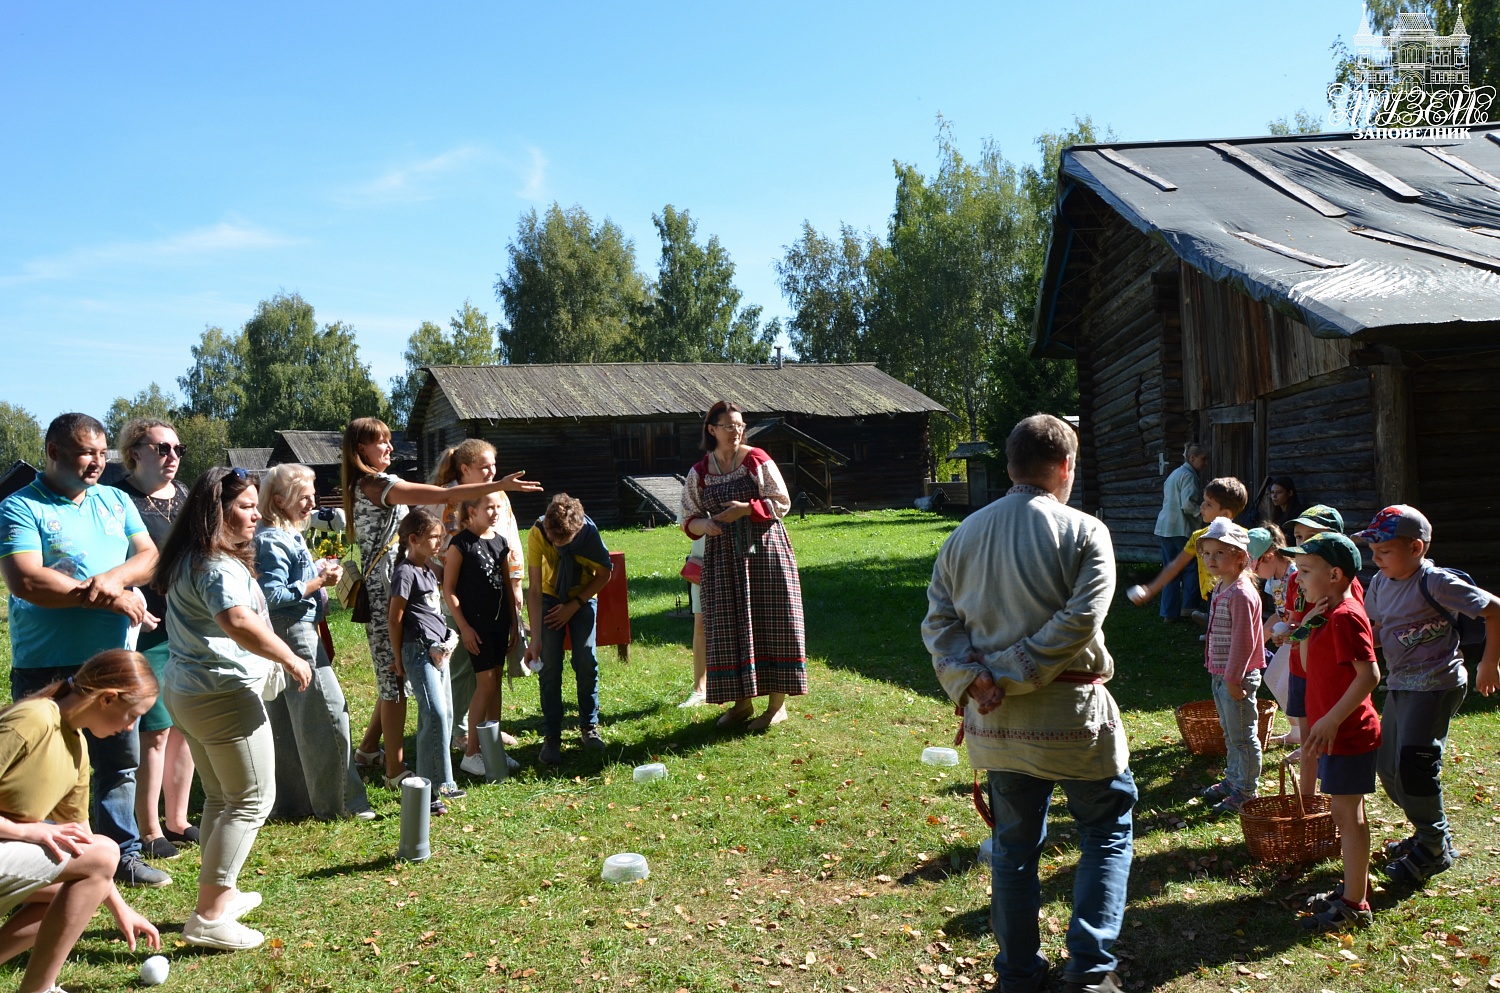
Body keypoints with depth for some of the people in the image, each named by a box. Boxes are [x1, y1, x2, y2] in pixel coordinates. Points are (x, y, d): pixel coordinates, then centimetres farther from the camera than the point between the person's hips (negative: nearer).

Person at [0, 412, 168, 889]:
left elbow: (149, 556, 4)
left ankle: (122, 854, 28)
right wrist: (110, 599, -16)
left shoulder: (116, 501, 11)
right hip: (49, 669, -6)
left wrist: (114, 578, -18)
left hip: (113, 662, 6)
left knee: (120, 764, 15)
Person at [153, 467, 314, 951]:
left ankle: (221, 894, 30)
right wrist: (291, 660, -26)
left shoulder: (187, 560, 13)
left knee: (221, 799, 20)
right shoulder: (218, 566, -20)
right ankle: (208, 918, -1)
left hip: (186, 689, 10)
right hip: (224, 695, -10)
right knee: (252, 801, -1)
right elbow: (240, 623, -37)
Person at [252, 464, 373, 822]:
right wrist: (319, 582, -18)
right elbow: (273, 595, -23)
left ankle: (290, 801, 21)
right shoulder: (272, 541, -17)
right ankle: (339, 802, 3)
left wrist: (318, 572, 9)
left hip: (288, 633, 11)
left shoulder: (290, 534, 13)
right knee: (329, 714, -4)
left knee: (285, 724, 13)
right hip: (294, 633, -11)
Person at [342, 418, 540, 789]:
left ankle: (369, 748, 30)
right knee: (396, 678, -3)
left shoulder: (360, 487, 15)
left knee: (393, 676, 18)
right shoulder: (381, 484, -15)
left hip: (378, 589, 10)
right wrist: (500, 485, -23)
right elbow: (444, 496, -22)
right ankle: (395, 769, 4)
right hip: (387, 592, -10)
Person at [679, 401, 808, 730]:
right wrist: (704, 525, -13)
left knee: (769, 623, -3)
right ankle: (742, 701, 16)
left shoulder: (757, 460, -2)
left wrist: (746, 509, -18)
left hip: (764, 551, -3)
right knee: (730, 628, 4)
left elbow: (782, 502, -4)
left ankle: (777, 704, 4)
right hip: (723, 557, 3)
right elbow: (689, 518, 9)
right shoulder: (699, 473, 6)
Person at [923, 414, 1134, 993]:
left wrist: (973, 680, -11)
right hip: (1071, 713, -4)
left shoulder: (964, 537, 6)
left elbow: (938, 623, -1)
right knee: (1107, 832, 15)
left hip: (996, 724, 4)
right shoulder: (1084, 533, -8)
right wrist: (1010, 675, -16)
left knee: (1014, 844, 16)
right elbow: (1078, 622, -19)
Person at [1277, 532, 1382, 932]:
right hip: (1339, 734, 10)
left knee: (1347, 814, -2)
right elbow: (1309, 663, 15)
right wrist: (1307, 627, -1)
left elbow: (1369, 674, -27)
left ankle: (1354, 906, 6)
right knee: (1347, 814, 18)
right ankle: (1353, 888, 30)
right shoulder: (1329, 614, 11)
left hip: (1347, 735, -10)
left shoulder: (1345, 616, -20)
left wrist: (1331, 720, -26)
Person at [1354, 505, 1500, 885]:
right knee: (1387, 765, 11)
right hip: (1398, 685, 9)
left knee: (1414, 761, -15)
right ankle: (1430, 835, 31)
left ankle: (1434, 849, 4)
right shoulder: (1380, 583, 6)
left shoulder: (1435, 582, -17)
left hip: (1436, 685, -9)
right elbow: (1367, 629, 17)